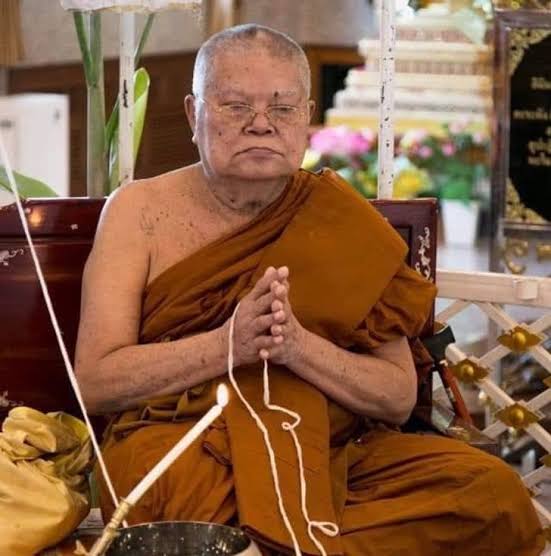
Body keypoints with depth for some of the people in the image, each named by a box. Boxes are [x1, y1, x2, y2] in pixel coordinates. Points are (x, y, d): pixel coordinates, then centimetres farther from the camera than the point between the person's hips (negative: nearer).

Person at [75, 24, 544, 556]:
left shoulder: (340, 221, 7)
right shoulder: (141, 210, 4)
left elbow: (399, 397, 2)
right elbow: (95, 381, -5)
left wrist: (298, 345, -17)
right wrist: (229, 342, -19)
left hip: (326, 449, 3)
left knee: (491, 487, -21)